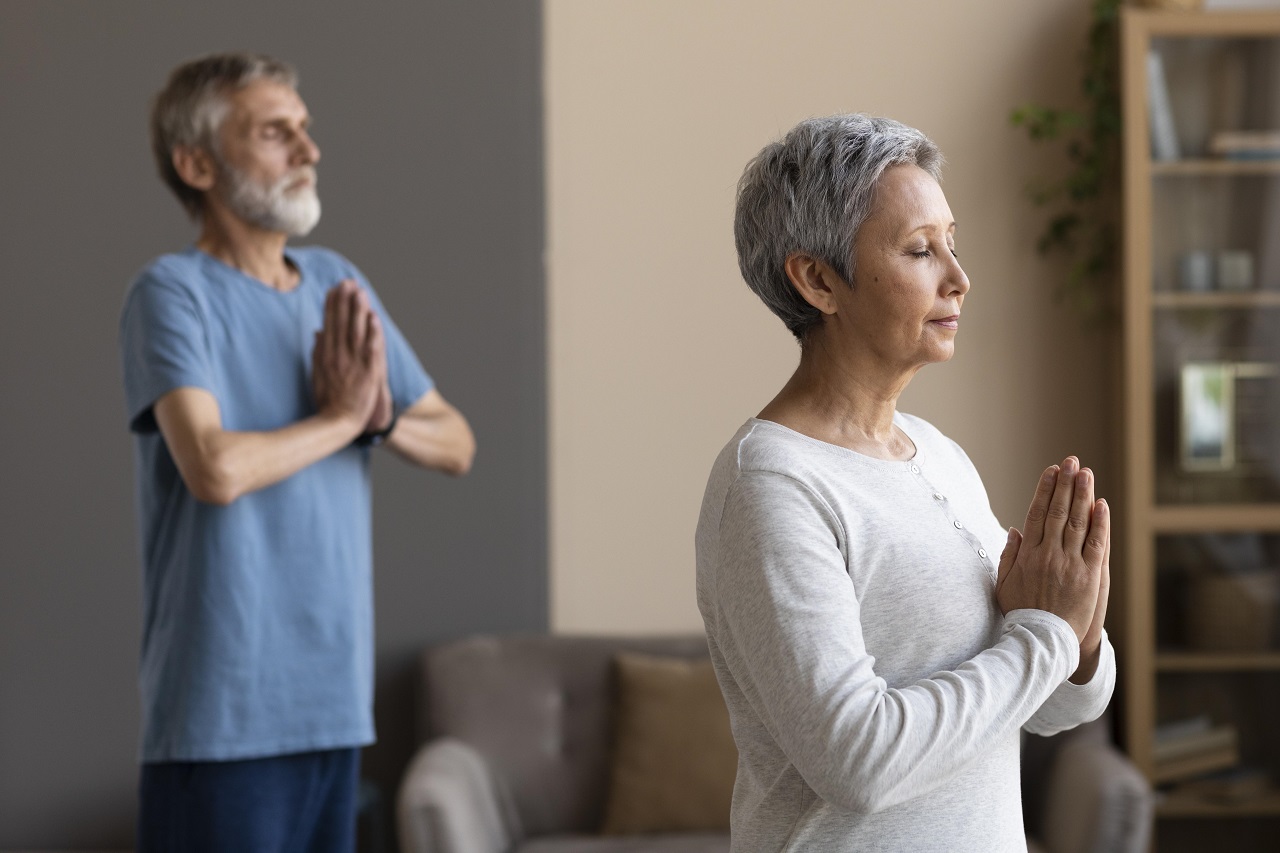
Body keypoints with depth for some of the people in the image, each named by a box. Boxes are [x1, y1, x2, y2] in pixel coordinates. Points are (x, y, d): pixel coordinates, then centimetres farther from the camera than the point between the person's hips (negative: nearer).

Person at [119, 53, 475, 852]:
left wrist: (385, 419, -6)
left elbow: (455, 444, 15)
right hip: (226, 707, -7)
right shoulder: (173, 292, -9)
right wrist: (342, 417, -8)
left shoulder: (338, 284, 12)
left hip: (336, 692, 7)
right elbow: (216, 468, -24)